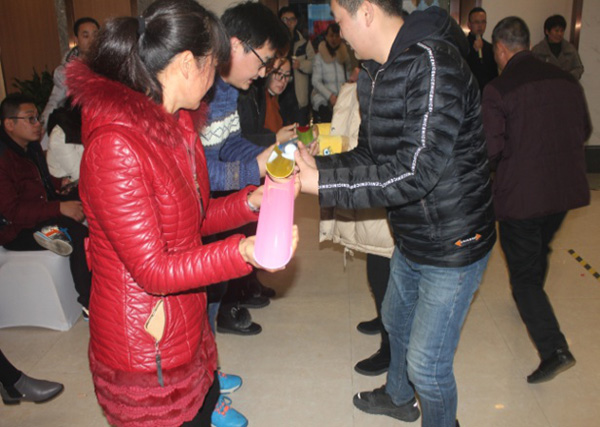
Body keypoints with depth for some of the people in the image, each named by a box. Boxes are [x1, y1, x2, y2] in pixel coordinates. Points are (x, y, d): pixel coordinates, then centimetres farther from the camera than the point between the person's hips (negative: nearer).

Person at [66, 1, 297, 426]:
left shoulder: (175, 125, 4)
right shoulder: (116, 147, -26)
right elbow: (152, 269, -25)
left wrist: (251, 201, -4)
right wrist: (243, 252, -36)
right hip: (145, 347, -8)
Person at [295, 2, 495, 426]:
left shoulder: (435, 65, -27)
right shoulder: (374, 74, 3)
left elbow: (415, 172, -32)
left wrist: (321, 182, -29)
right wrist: (315, 165, -8)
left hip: (453, 244, -9)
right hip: (411, 238, 9)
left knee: (426, 362, 3)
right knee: (396, 320, 29)